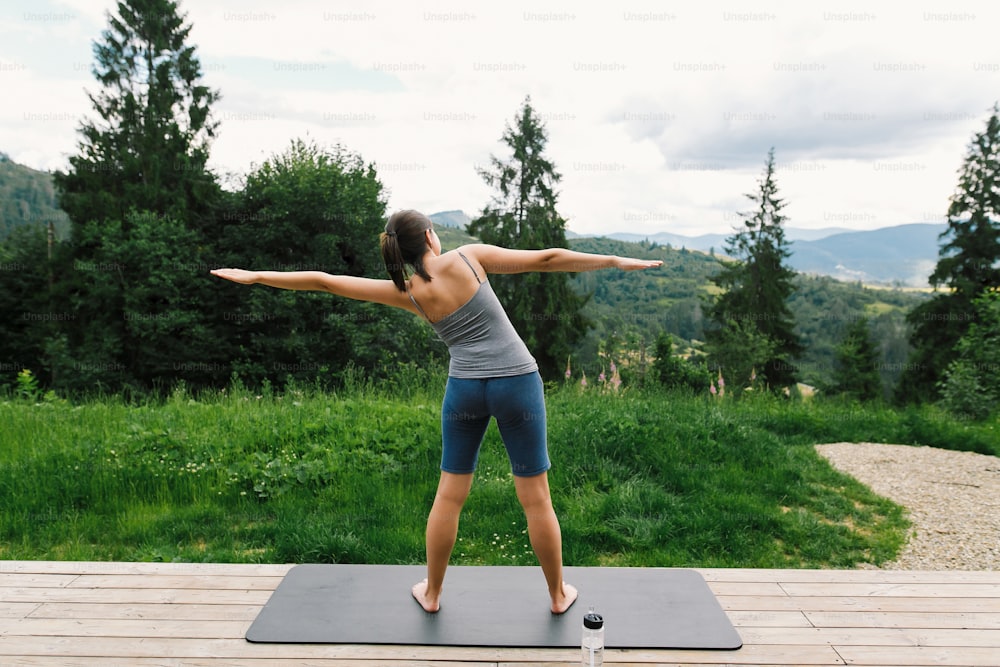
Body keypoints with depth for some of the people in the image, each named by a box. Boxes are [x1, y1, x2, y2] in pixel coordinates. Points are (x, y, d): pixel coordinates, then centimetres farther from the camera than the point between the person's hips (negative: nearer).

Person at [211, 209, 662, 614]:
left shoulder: (406, 293, -1)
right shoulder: (469, 256, -6)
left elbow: (324, 282, 1)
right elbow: (546, 259, -4)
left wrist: (255, 276, 10)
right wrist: (615, 261, 4)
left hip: (464, 388, 2)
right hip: (517, 383, -1)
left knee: (449, 496, 15)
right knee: (536, 498, 8)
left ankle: (431, 593, 28)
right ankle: (558, 595, 23)